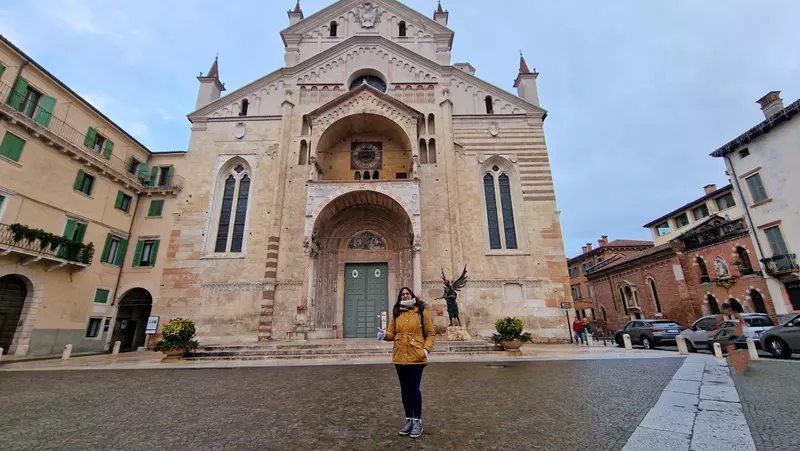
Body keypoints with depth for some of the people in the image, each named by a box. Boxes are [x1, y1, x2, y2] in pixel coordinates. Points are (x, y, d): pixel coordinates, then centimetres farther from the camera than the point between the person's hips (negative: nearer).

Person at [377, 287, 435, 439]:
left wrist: (427, 349, -13)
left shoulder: (422, 311, -1)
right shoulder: (396, 313, 7)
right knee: (405, 389, 13)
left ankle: (417, 422, 17)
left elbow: (430, 333, 0)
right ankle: (409, 419, 29)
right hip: (400, 357, 4)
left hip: (416, 357, -4)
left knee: (414, 388, -1)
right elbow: (392, 334, 9)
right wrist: (385, 334, -13)